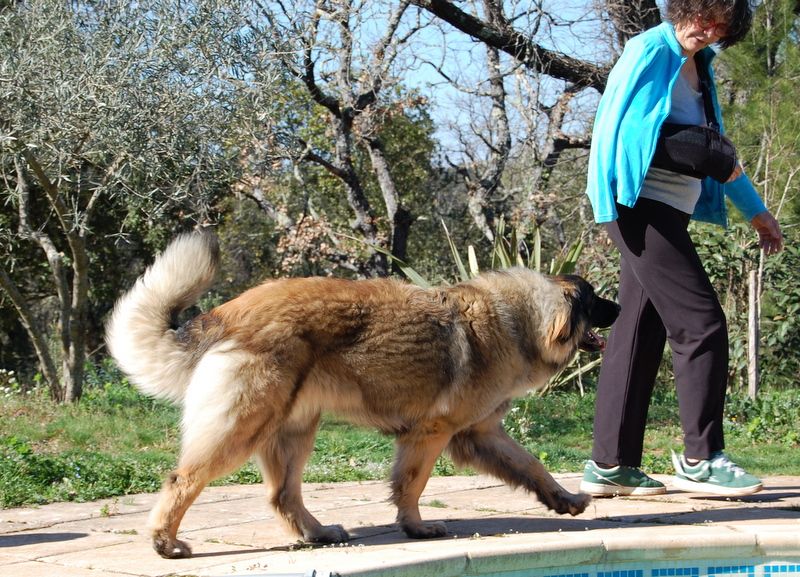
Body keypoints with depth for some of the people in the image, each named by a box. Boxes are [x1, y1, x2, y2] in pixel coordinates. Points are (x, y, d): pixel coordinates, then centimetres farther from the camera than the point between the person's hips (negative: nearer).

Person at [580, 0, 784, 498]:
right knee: (702, 322, -10)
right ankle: (701, 459, -4)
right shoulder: (651, 51, -8)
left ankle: (610, 466, 9)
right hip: (643, 208, -9)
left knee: (640, 332, 6)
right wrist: (610, 204, -16)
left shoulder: (700, 66, 18)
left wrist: (755, 209, 27)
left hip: (669, 213, 9)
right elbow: (613, 121, -11)